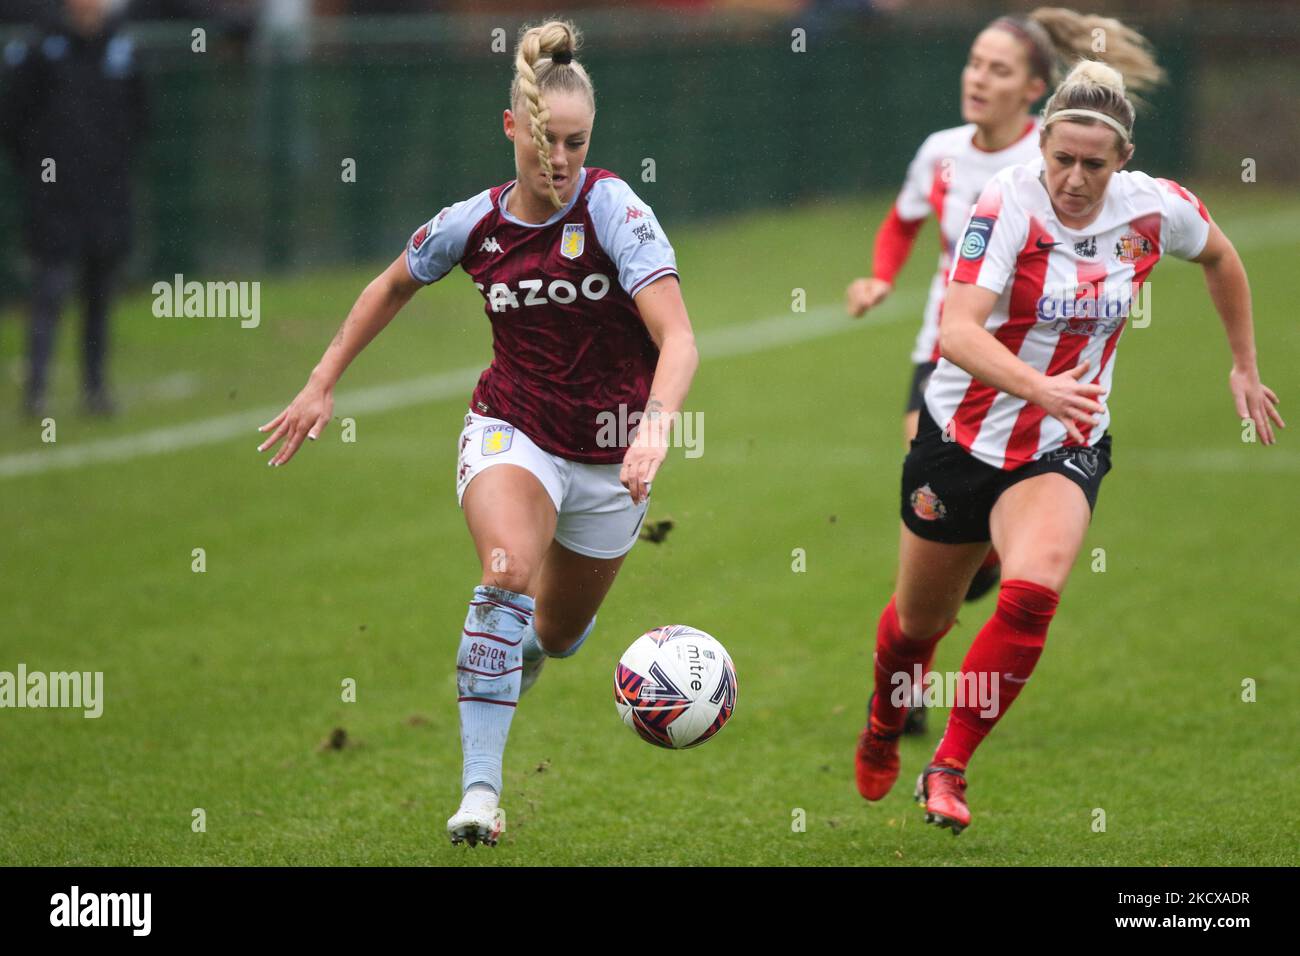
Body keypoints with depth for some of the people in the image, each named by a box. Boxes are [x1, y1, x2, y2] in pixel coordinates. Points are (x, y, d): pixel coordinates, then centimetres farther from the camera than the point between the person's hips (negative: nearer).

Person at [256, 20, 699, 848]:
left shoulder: (613, 208, -18)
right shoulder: (473, 225, -8)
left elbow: (678, 339, -27)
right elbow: (394, 286, 14)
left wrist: (655, 429, -43)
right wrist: (324, 384, 13)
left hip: (608, 458, 0)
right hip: (511, 430, 0)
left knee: (559, 633, 18)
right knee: (509, 574, -30)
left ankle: (514, 646, 58)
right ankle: (480, 793, -32)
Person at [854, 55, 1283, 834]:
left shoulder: (1158, 209, -10)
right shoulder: (1009, 206, -22)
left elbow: (1221, 259, 15)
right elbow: (958, 332, -33)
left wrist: (1246, 368, 18)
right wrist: (1040, 387, -49)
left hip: (1065, 449, 1)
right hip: (962, 438, -1)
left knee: (1033, 593, -27)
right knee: (920, 619, 16)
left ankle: (949, 769, -12)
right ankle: (882, 732, 50)